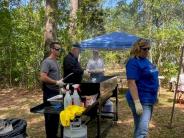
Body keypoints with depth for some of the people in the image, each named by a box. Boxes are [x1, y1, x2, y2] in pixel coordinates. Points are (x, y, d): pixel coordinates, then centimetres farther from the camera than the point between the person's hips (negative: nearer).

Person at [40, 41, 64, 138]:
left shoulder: (56, 62, 13)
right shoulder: (47, 62, -15)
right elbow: (43, 77, -25)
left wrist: (61, 81, 6)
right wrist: (57, 82, -20)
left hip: (56, 92, 9)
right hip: (49, 93, -9)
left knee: (56, 115, 16)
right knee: (50, 116, 3)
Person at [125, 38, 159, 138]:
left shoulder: (146, 60, 12)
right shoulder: (133, 62, -17)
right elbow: (131, 83, -24)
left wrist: (154, 96, 23)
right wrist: (137, 102, -29)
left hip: (149, 99, 9)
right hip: (141, 100, -9)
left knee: (140, 128, 19)